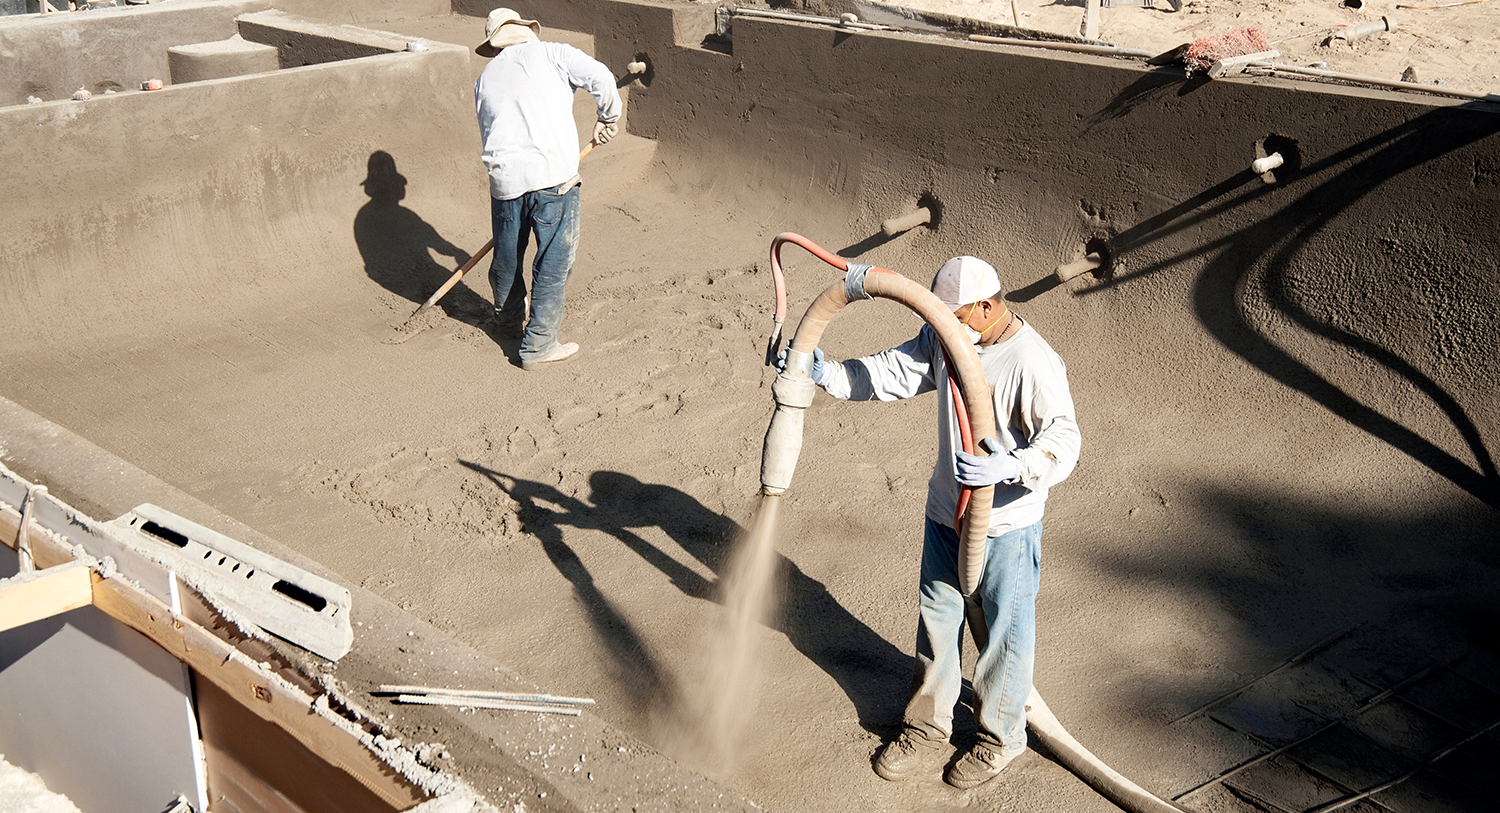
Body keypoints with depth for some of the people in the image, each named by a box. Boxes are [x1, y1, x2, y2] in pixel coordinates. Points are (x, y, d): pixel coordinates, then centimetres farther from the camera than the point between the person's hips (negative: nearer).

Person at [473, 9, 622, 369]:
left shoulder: (485, 78, 20)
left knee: (506, 256, 23)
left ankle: (508, 319, 45)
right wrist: (608, 118, 11)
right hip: (553, 172, -4)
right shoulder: (551, 53, 7)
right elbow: (599, 76, -4)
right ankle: (537, 345, 9)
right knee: (554, 261, 5)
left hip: (504, 176, 5)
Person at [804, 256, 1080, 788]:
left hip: (1005, 525, -7)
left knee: (1002, 631, 10)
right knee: (936, 620, 17)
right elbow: (892, 373, 3)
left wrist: (1008, 467, -45)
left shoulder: (1034, 364, -24)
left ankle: (1000, 737, 31)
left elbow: (1063, 442, -29)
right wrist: (829, 376, -12)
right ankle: (928, 729, 35)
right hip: (945, 512, 7)